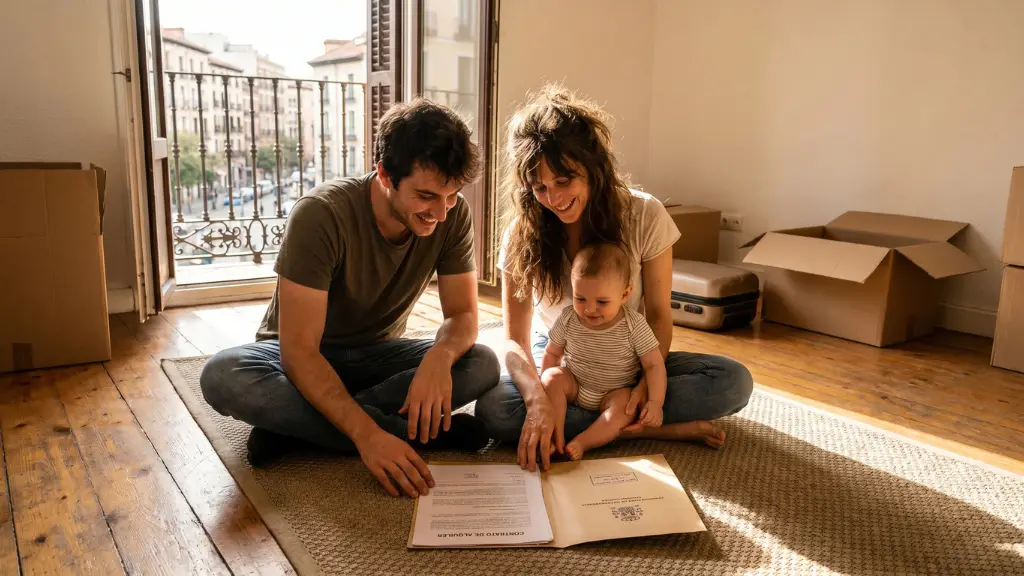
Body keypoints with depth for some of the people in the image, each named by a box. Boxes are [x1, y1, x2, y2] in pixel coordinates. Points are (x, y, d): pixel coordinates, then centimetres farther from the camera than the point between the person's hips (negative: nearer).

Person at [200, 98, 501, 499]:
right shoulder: (321, 214, -28)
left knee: (483, 365, -24)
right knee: (221, 377, -35)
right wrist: (367, 434, -44)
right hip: (305, 360, -2)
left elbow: (462, 315, -11)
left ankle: (290, 423, -22)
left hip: (377, 354, 3)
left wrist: (439, 357, -36)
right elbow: (299, 350, -31)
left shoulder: (453, 215, -16)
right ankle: (429, 433, -30)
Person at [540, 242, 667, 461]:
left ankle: (580, 443, -38)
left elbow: (654, 364, -16)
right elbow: (552, 353, 2)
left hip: (615, 392, -2)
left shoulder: (634, 325, -19)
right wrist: (545, 387, -5)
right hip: (573, 385, 2)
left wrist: (655, 401, -28)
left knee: (624, 406, -31)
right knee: (552, 377, -25)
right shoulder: (568, 319, -13)